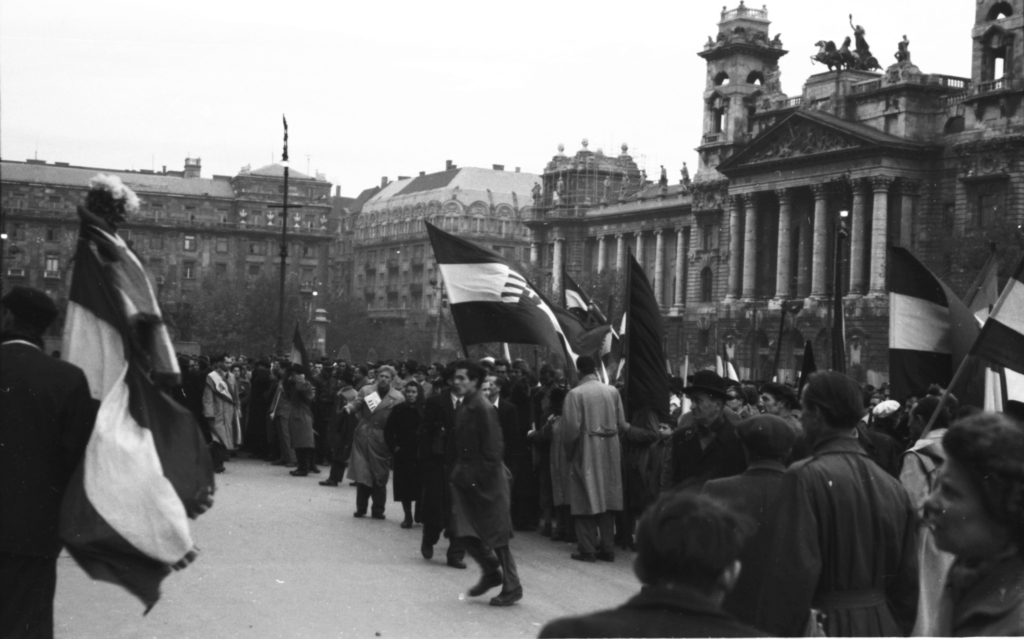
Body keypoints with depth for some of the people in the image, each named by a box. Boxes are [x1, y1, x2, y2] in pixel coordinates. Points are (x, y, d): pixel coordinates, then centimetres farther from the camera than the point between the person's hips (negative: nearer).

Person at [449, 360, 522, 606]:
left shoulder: (483, 409, -16)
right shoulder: (463, 407, 9)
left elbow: (492, 450, -18)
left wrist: (483, 481, -19)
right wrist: (458, 473, 9)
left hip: (486, 482, -8)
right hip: (466, 481, 8)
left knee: (496, 535, 0)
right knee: (465, 530, 7)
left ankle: (512, 587, 11)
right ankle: (491, 571, 25)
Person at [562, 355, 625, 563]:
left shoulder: (575, 394, -12)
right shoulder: (612, 391, 1)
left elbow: (571, 427, -14)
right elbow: (621, 423, 2)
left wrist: (569, 450, 1)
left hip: (586, 451, -4)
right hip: (610, 451, 4)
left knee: (586, 499, 3)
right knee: (607, 499, 11)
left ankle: (587, 549, 3)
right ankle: (607, 548, 14)